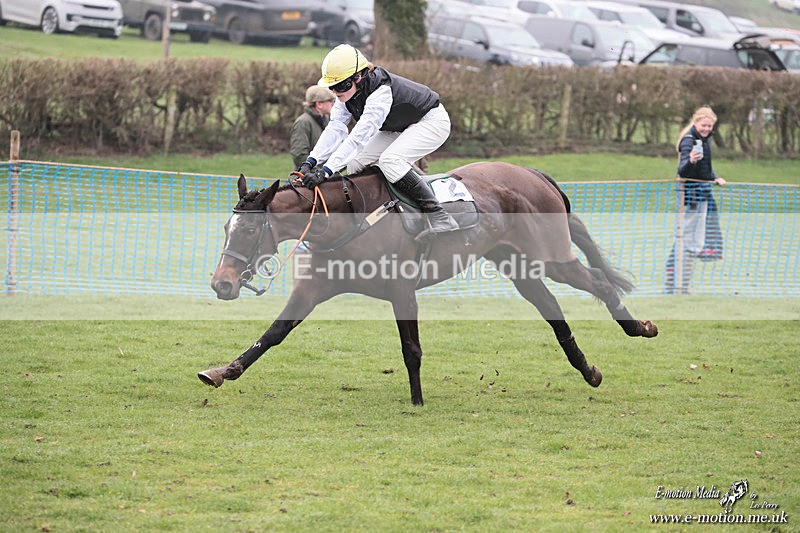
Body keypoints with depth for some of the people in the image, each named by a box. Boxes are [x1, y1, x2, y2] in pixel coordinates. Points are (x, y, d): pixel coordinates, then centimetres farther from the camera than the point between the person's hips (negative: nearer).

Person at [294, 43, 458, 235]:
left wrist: (325, 171, -51)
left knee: (390, 160, -30)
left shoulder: (380, 92, -38)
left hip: (431, 122, -9)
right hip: (398, 128, 9)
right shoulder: (347, 92, -11)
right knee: (355, 163, -4)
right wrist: (310, 162, -32)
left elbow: (359, 136, -45)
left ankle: (440, 218, -27)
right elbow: (335, 129, -17)